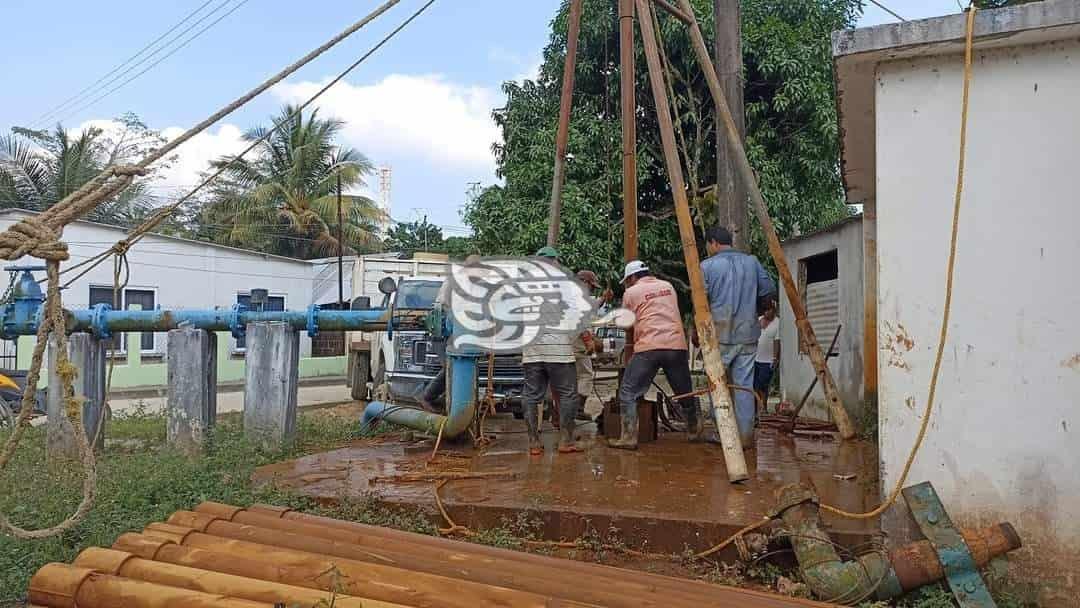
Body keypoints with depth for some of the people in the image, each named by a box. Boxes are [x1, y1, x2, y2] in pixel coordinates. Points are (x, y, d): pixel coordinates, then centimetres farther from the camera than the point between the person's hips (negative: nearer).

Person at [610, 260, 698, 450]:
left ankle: (628, 438, -3)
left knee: (628, 393, 2)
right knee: (685, 392, 18)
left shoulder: (630, 293, 9)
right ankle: (694, 429, 32)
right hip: (677, 345, 4)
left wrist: (628, 357, 26)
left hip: (648, 347, -4)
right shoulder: (668, 286, 21)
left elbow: (629, 329, 14)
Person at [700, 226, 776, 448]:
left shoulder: (707, 266, -3)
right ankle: (746, 436, 7)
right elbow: (769, 290, 6)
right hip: (747, 334, 3)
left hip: (719, 334, -3)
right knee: (745, 385, 6)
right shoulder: (751, 261, 9)